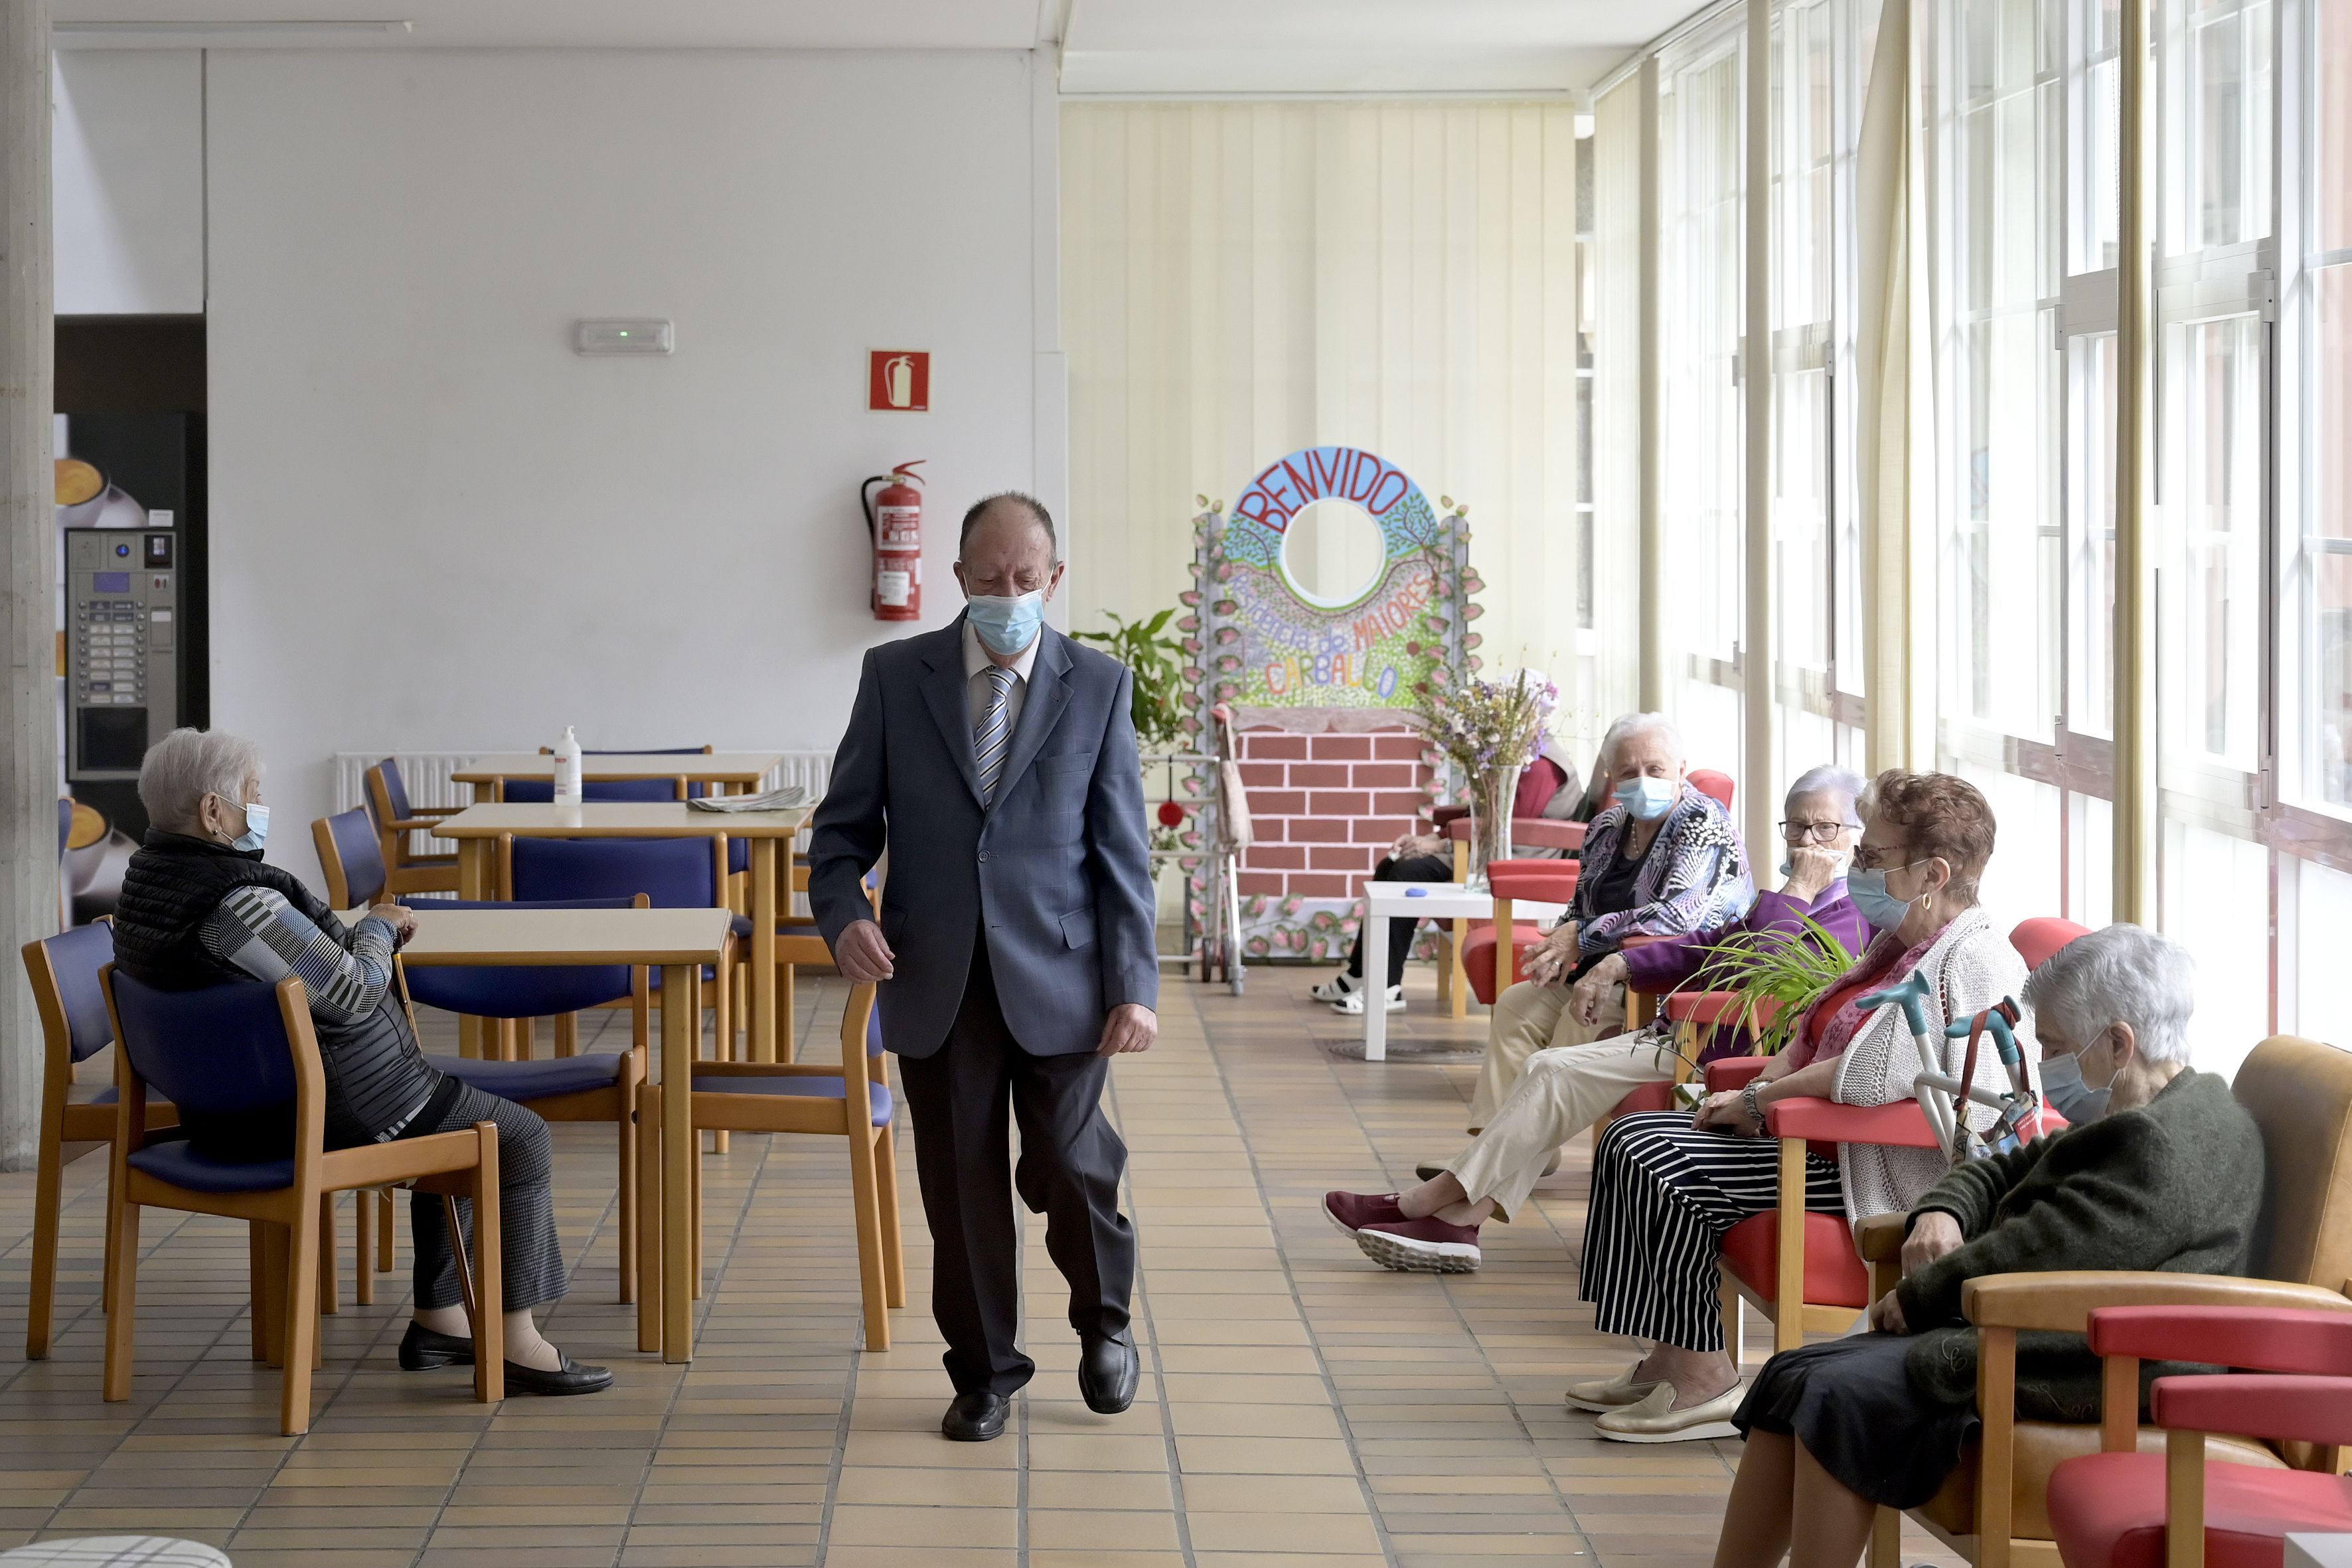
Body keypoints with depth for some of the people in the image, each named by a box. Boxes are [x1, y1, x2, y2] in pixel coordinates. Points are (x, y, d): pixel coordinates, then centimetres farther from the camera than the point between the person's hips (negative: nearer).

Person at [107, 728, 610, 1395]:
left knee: (461, 1123, 28)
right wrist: (378, 928, -4)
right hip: (326, 1113, -11)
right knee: (522, 1137, 1)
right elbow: (354, 993, -22)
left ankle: (438, 1319, 28)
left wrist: (362, 928, 6)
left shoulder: (145, 886, 4)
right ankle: (516, 1342, 1)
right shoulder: (236, 903, -28)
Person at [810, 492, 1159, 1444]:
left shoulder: (1098, 687, 2)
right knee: (960, 1186, 6)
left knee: (1068, 1168, -3)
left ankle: (1103, 1322, 27)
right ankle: (985, 1370, 24)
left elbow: (1122, 850, 2)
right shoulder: (895, 677, 3)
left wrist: (1134, 986, -4)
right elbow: (845, 826, 5)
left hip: (1055, 976, -1)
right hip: (935, 981, 1)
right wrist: (843, 913, -14)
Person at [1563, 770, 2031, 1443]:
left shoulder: (1973, 963, -19)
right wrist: (1764, 1086, 4)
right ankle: (1670, 1361, 6)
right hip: (1821, 1142, 11)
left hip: (1874, 1183, -11)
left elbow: (1875, 1074, -28)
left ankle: (1704, 1381, -10)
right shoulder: (1900, 944, 14)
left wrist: (1758, 1102, -16)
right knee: (1632, 1140, 6)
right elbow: (1821, 1028, 24)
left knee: (1657, 1164, -18)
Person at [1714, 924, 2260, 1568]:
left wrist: (1917, 1297, -8)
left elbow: (2047, 1249, -22)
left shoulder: (2164, 1147, -17)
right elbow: (2008, 1172, 26)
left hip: (2102, 1370, -11)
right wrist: (1942, 1211, 4)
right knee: (1794, 1376, 0)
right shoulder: (2147, 1121, 19)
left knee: (1841, 1396, -22)